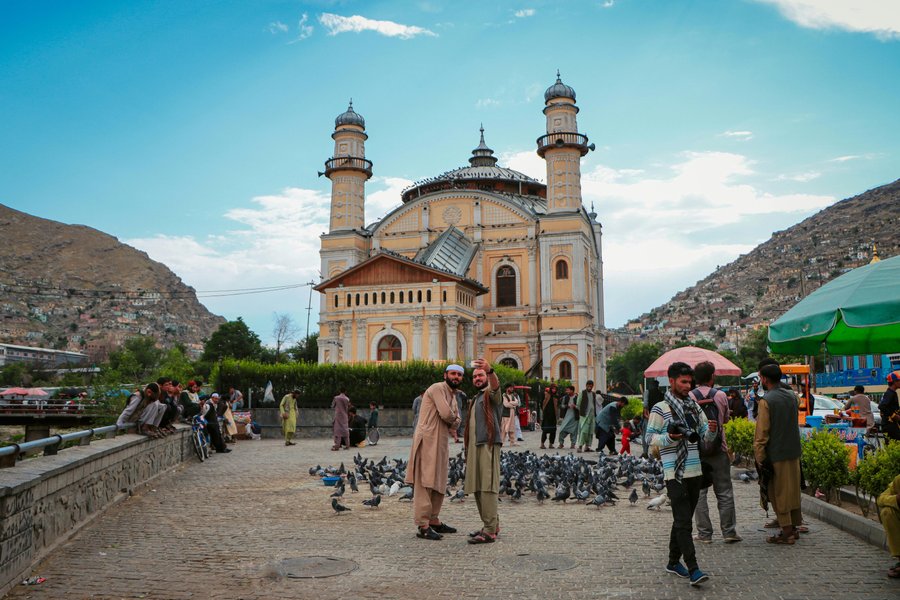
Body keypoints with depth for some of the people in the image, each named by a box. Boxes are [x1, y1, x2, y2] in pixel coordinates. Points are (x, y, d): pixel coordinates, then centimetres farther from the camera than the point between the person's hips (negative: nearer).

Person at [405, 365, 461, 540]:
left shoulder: (453, 396, 20)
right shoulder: (437, 388, -9)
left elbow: (456, 423, 14)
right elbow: (446, 414, -20)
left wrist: (451, 420, -7)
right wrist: (453, 417, 1)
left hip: (441, 442, 10)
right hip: (428, 440, -10)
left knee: (439, 482, 14)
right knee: (424, 482, -10)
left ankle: (434, 521, 24)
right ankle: (422, 526, -10)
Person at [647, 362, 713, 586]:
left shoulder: (694, 406, 13)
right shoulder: (660, 408, -7)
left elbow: (705, 435, 14)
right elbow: (650, 437, -7)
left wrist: (712, 430, -9)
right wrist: (669, 437, -25)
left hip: (695, 472, 7)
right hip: (675, 474, -7)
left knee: (682, 520, 15)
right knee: (683, 522, -9)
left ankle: (673, 561, 26)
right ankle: (693, 569, -9)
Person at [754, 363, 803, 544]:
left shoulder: (766, 401, -15)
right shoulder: (792, 396, 6)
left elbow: (762, 432, -16)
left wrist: (759, 457, -12)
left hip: (777, 453, -7)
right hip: (794, 451, 7)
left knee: (779, 493, 1)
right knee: (793, 489, 16)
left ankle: (786, 533, 5)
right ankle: (793, 527, 24)